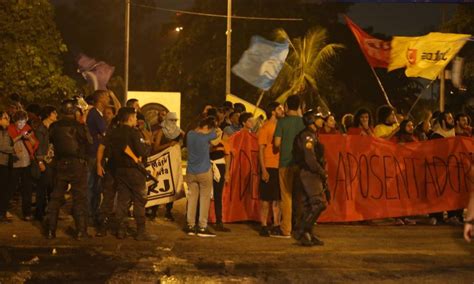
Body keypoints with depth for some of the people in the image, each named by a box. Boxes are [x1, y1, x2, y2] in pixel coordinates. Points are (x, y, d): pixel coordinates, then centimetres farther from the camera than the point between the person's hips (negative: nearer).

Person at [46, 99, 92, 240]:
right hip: (78, 165, -3)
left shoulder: (54, 127, -3)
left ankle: (50, 229, 13)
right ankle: (81, 231, 2)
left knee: (56, 197, 12)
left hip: (60, 165, 3)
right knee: (79, 198, 3)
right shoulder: (80, 126, -13)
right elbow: (89, 142, -2)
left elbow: (50, 140, 11)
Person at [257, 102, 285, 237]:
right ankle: (264, 227, 4)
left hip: (280, 167, 6)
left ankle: (276, 226, 13)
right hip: (269, 167, -6)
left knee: (278, 198, 8)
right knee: (266, 199, -1)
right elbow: (261, 149, -8)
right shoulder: (265, 128, -5)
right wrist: (263, 169, -15)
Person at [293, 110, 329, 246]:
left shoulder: (312, 135, 18)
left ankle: (308, 234, 13)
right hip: (310, 174, -10)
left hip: (311, 174, 10)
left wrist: (322, 173, 10)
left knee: (309, 206, 10)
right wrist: (323, 173, -12)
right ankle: (301, 232, -10)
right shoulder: (307, 136, -13)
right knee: (319, 203, -14)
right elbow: (310, 159, -21)